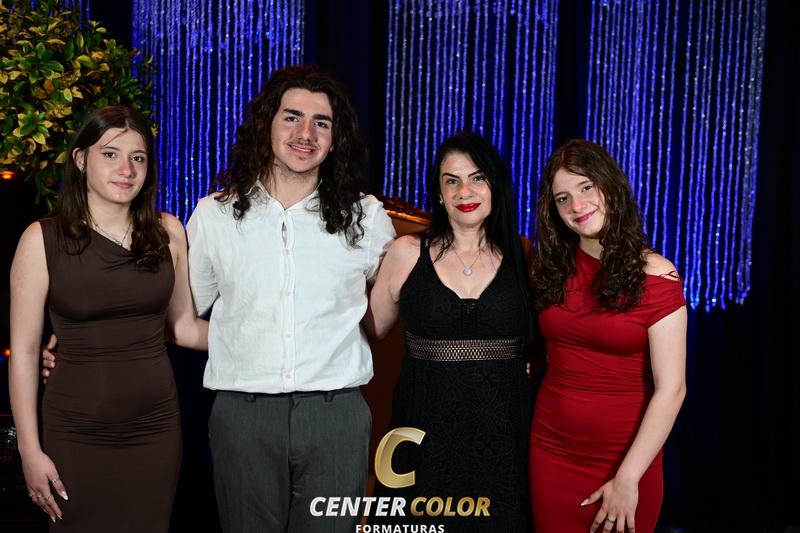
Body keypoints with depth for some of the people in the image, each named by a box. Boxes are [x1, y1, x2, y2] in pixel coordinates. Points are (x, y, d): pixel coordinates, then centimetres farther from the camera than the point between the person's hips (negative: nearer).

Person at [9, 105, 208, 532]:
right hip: (77, 436, -2)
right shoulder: (42, 240, -7)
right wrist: (30, 451, -5)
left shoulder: (168, 233, 1)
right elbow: (24, 351, -4)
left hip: (156, 428, 3)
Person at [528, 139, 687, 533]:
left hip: (625, 456, -3)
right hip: (551, 451, 4)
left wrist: (627, 479, -17)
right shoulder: (552, 267, 2)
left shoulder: (656, 276, -11)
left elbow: (671, 389, -15)